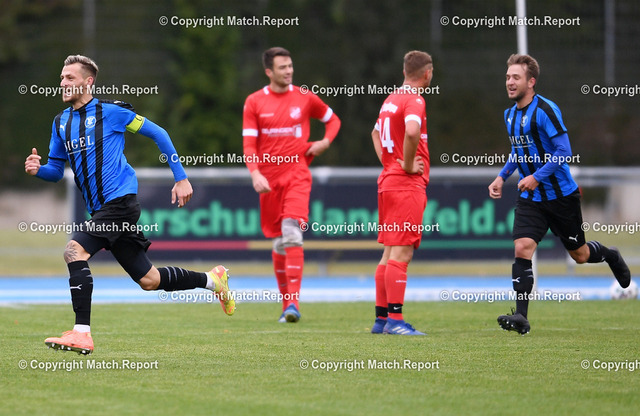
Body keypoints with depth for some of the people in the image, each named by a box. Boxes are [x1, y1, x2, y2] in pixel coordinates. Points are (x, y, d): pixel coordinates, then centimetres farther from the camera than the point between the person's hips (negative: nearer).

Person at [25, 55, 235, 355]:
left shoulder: (110, 111, -5)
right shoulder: (61, 122, 14)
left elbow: (158, 134, 2)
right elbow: (56, 171, 19)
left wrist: (181, 178, 0)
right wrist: (38, 169, -5)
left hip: (120, 200, -7)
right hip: (100, 210, 7)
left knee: (74, 251, -24)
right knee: (148, 280, 11)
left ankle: (81, 334, -24)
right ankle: (213, 280, 32)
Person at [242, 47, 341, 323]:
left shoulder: (305, 98, 4)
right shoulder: (254, 102, 3)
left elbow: (332, 119, 20)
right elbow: (249, 143, 0)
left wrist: (325, 142, 0)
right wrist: (255, 174, -16)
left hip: (297, 175, -2)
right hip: (269, 179, 2)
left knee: (292, 232, -19)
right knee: (278, 242, 6)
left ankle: (294, 302, -24)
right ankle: (286, 302, 20)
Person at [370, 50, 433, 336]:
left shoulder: (392, 98, 16)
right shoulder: (414, 100, -12)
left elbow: (376, 132, 32)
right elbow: (412, 131, -32)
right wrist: (408, 165, -18)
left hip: (388, 181, 9)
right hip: (408, 185, -9)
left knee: (390, 253, 12)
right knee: (401, 253, -11)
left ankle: (381, 318, 14)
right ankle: (394, 320, -15)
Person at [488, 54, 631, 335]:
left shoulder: (545, 110, -18)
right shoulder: (510, 114, 6)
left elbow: (564, 152, -22)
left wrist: (537, 177, -27)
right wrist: (502, 177, 10)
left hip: (560, 194, -5)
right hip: (530, 198, 5)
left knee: (579, 255, 9)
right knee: (522, 248, -15)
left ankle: (611, 257, 44)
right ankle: (521, 317, -18)